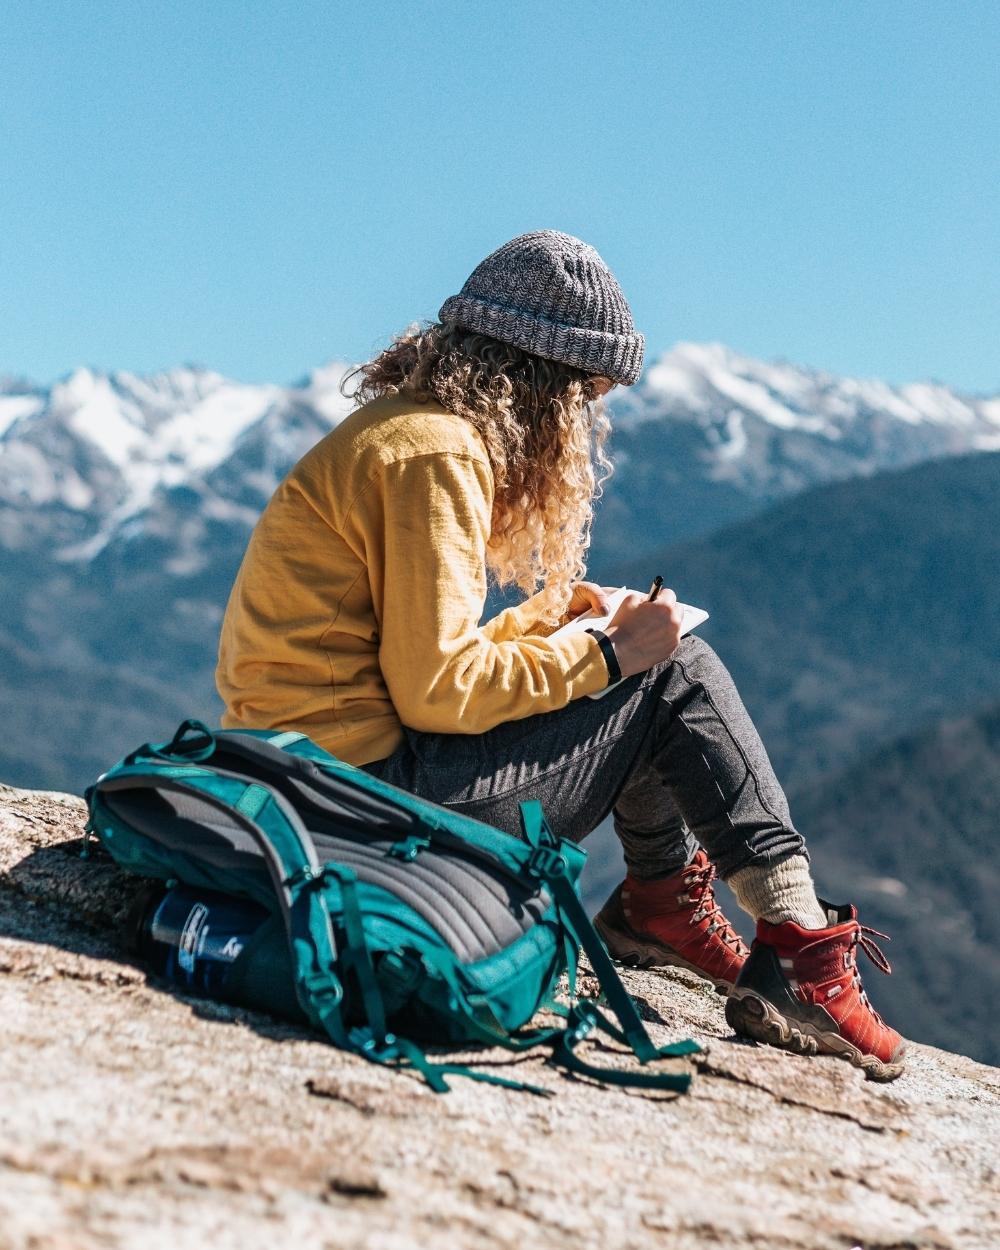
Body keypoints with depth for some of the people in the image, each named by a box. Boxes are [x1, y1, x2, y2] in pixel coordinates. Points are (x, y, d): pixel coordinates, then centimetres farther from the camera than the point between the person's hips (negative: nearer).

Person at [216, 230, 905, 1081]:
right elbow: (438, 689, -20)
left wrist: (551, 617, 12)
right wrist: (605, 652, -11)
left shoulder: (400, 427, 15)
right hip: (367, 786, -10)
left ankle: (662, 904, 19)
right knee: (676, 673, -5)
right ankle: (800, 954, -4)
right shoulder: (434, 454, -15)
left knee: (650, 655, 17)